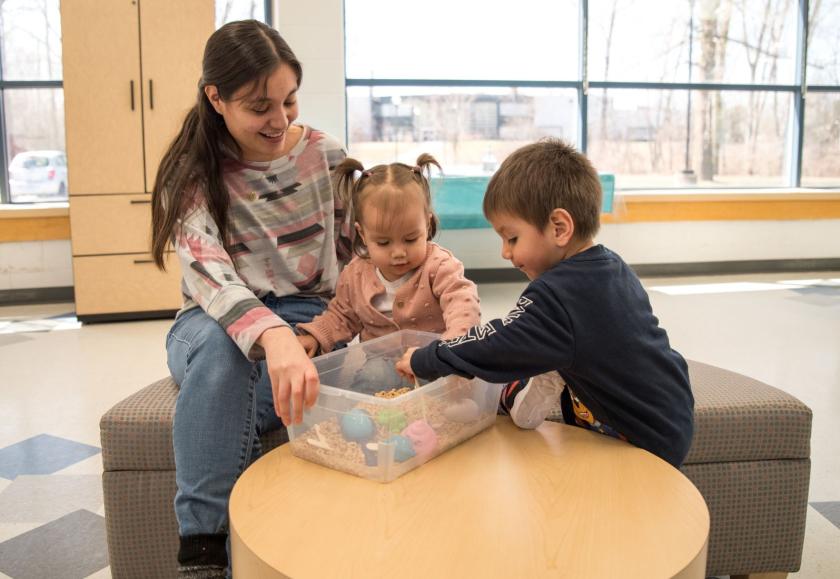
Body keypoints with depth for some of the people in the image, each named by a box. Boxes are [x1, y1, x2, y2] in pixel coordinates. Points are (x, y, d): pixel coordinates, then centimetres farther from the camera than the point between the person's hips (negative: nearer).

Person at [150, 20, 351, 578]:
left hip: (311, 320, 1)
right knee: (219, 343, -38)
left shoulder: (327, 156, -1)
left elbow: (357, 254, 6)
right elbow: (208, 274, -27)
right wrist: (271, 334, -47)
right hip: (218, 325, 0)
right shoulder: (190, 175, -8)